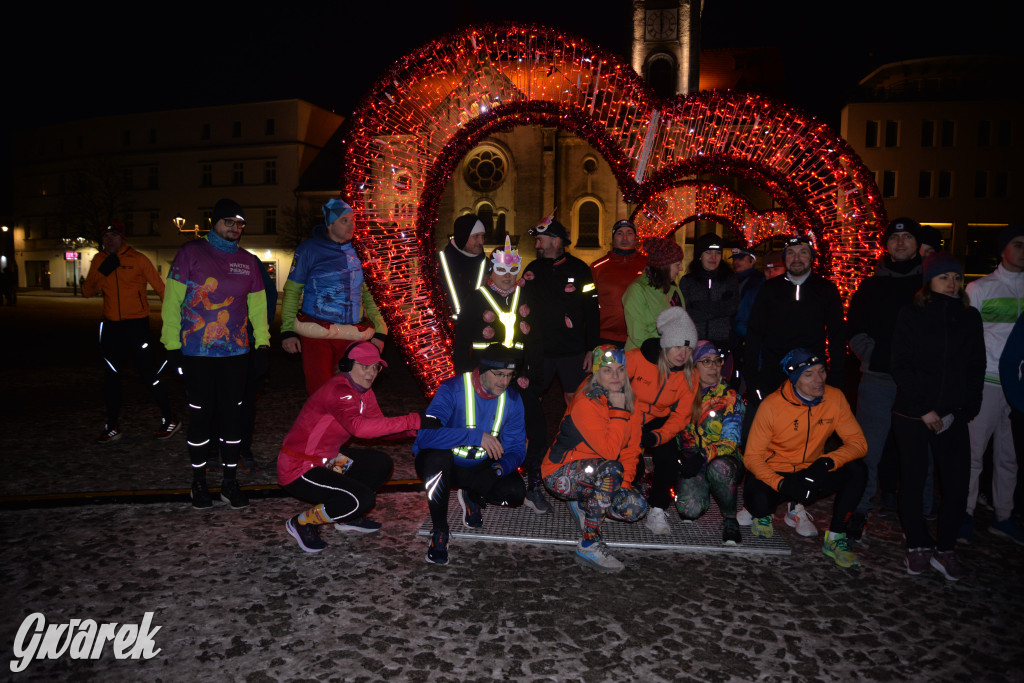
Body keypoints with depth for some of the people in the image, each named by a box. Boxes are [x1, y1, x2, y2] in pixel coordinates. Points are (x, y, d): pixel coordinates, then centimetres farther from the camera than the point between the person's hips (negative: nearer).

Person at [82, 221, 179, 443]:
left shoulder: (138, 259, -6)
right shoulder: (99, 260, 8)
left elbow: (160, 287, -6)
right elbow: (86, 291, 6)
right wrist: (101, 274, -13)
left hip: (137, 325, -5)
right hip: (111, 326, 5)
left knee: (147, 375, -5)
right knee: (111, 375, 10)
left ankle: (169, 419, 11)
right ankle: (112, 427, 21)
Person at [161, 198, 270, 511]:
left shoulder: (247, 261, 11)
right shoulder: (190, 253, 0)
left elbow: (257, 305, 15)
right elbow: (172, 301, -2)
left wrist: (262, 344, 8)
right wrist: (172, 345, -6)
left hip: (236, 352, 3)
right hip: (196, 353, -3)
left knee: (232, 415, 6)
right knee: (200, 416, 5)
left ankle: (230, 481, 18)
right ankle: (199, 482, 20)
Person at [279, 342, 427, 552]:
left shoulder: (363, 391, 4)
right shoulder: (338, 391, -26)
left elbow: (378, 426, 5)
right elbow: (358, 427, -43)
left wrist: (415, 429, -12)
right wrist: (412, 421, -44)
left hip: (326, 460, 9)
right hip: (298, 470, -9)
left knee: (382, 464, 4)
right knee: (363, 499, -21)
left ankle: (347, 517, 18)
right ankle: (302, 523, 0)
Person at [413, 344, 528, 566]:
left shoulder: (512, 400, -7)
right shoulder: (452, 389, -22)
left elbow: (516, 449, -3)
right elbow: (426, 434, -36)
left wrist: (500, 468, -26)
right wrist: (477, 436, -41)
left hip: (479, 469, 4)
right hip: (441, 464, -3)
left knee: (516, 493, -21)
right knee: (437, 454, -38)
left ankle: (473, 498, 15)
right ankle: (439, 530, -16)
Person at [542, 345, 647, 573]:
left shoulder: (629, 404, 1)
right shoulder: (585, 404, -22)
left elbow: (631, 451, 6)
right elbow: (609, 451, -31)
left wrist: (625, 483, -10)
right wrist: (618, 411, -25)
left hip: (599, 477, 7)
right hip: (561, 475, -7)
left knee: (636, 506, -16)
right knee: (610, 469, -35)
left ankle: (583, 505, 12)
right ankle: (589, 545, -26)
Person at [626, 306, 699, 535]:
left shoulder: (689, 376, -10)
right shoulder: (635, 359, -24)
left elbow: (681, 416, -9)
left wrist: (658, 436, -27)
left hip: (658, 420, 3)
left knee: (669, 458, -22)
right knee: (632, 466, -20)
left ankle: (657, 511, 0)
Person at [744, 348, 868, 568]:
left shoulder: (835, 398, -10)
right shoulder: (771, 405, -20)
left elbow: (858, 442, -10)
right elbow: (752, 456, -16)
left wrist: (829, 461, -30)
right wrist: (781, 484, -32)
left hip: (811, 474, 4)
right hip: (773, 474, -3)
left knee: (857, 470, -21)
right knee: (759, 503, -34)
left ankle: (835, 538, -7)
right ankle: (764, 515, 7)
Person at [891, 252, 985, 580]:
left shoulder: (970, 318, 9)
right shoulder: (911, 315, 0)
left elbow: (976, 369, 10)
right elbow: (902, 367, -4)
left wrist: (967, 410, -1)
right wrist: (923, 408, -9)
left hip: (952, 416, 3)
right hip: (912, 414, -2)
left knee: (957, 485, -4)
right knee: (913, 482, 0)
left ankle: (944, 550, 12)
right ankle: (918, 546, 17)